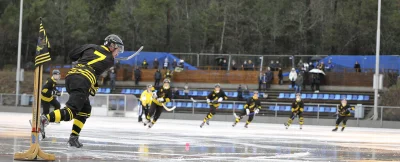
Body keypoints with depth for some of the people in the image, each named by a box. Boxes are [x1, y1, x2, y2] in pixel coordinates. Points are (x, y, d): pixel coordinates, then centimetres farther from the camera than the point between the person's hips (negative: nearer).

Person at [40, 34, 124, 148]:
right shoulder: (109, 60, 12)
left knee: (85, 109, 20)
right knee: (71, 111, -17)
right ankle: (45, 119, -39)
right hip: (83, 80, -7)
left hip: (70, 75, 7)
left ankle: (74, 138, 12)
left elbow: (72, 55, 24)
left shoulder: (91, 48, 22)